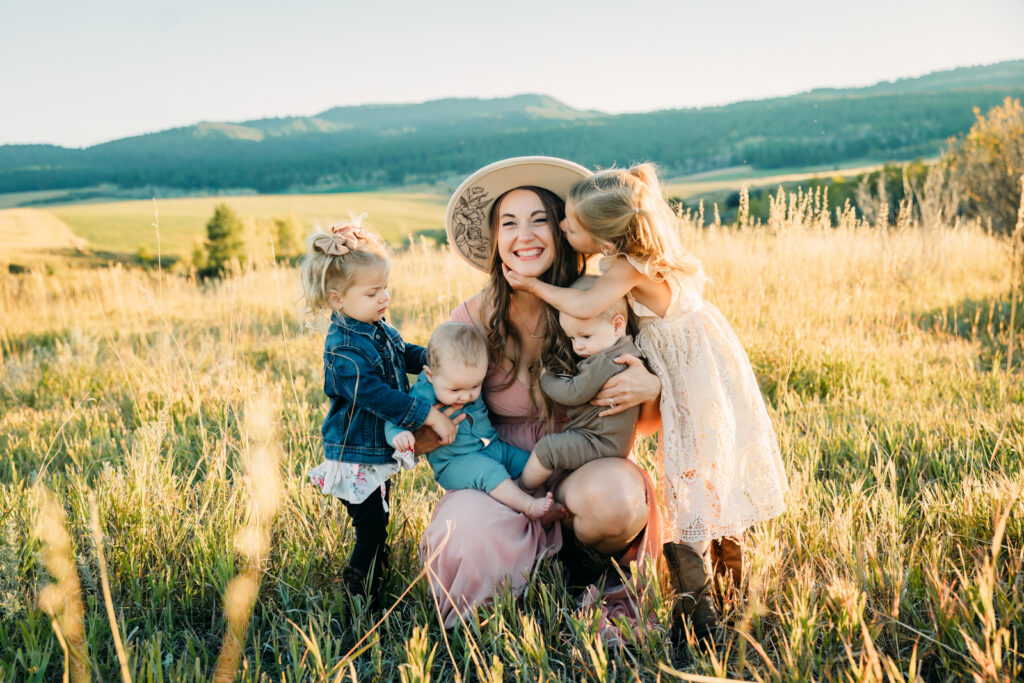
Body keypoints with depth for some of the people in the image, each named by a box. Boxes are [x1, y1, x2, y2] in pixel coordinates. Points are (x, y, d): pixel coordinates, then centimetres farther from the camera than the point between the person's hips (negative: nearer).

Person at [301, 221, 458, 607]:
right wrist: (430, 415, -32)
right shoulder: (343, 350, -25)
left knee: (377, 528, 20)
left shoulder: (379, 330, 4)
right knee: (370, 535, -2)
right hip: (356, 459, -9)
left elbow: (407, 355, 22)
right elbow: (377, 396, -32)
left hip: (380, 451, 9)